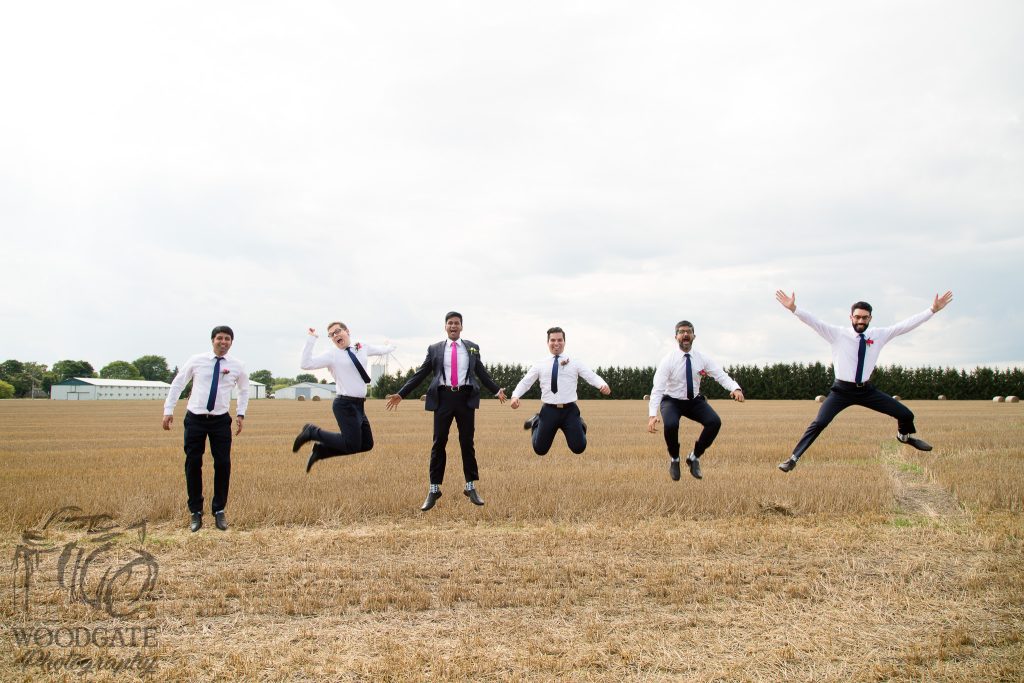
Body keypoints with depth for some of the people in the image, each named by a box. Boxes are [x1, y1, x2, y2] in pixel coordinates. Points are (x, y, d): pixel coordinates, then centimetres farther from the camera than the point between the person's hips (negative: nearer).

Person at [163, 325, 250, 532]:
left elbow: (244, 390, 16)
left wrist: (241, 414, 8)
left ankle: (219, 511, 15)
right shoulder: (196, 360, -2)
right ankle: (196, 512, 16)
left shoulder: (237, 366, 0)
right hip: (195, 418, 0)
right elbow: (177, 384, 5)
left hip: (221, 421, 1)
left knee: (223, 464, -2)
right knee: (193, 464, 2)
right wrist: (168, 410, 0)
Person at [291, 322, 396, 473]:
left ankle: (321, 450, 18)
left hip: (359, 405, 7)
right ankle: (313, 432, 4)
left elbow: (381, 350, 31)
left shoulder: (363, 348, 10)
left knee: (366, 444, 12)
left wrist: (392, 347, 48)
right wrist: (311, 339, -18)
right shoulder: (332, 355, -7)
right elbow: (306, 364, -17)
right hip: (345, 405, -7)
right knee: (352, 445, -12)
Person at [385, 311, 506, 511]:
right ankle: (434, 490, 9)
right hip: (443, 397, 0)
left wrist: (497, 390, 9)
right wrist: (401, 394, 2)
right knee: (439, 443, 1)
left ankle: (471, 487, 16)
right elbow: (420, 374, 7)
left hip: (466, 397, 1)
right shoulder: (434, 349, 8)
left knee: (467, 443, 6)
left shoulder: (472, 348, 10)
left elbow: (482, 373, 16)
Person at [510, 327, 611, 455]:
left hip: (570, 411, -1)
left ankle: (579, 425, 28)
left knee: (578, 448, -6)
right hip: (549, 411, 1)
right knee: (540, 450, 4)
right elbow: (525, 382, 4)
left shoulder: (575, 363, 4)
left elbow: (592, 377, -6)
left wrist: (603, 385, -28)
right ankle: (536, 423, 36)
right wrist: (515, 396, -15)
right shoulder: (540, 365, 6)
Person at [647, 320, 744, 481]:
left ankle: (694, 458, 4)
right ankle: (674, 459, -1)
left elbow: (721, 375, -14)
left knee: (714, 422, -21)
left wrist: (735, 388, -37)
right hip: (672, 401, -3)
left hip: (695, 401, 3)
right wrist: (652, 415, -37)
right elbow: (657, 388, -24)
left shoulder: (702, 359, -7)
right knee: (671, 425, -33)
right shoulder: (668, 360, -18)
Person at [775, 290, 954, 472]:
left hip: (867, 390, 4)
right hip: (842, 390, -4)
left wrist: (933, 310, -4)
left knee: (906, 415, 10)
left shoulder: (879, 335, 0)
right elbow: (814, 321, -21)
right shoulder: (837, 334, -11)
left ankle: (904, 436, 47)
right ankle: (793, 458, -14)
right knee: (819, 423, -22)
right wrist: (793, 308, -36)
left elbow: (907, 324, 0)